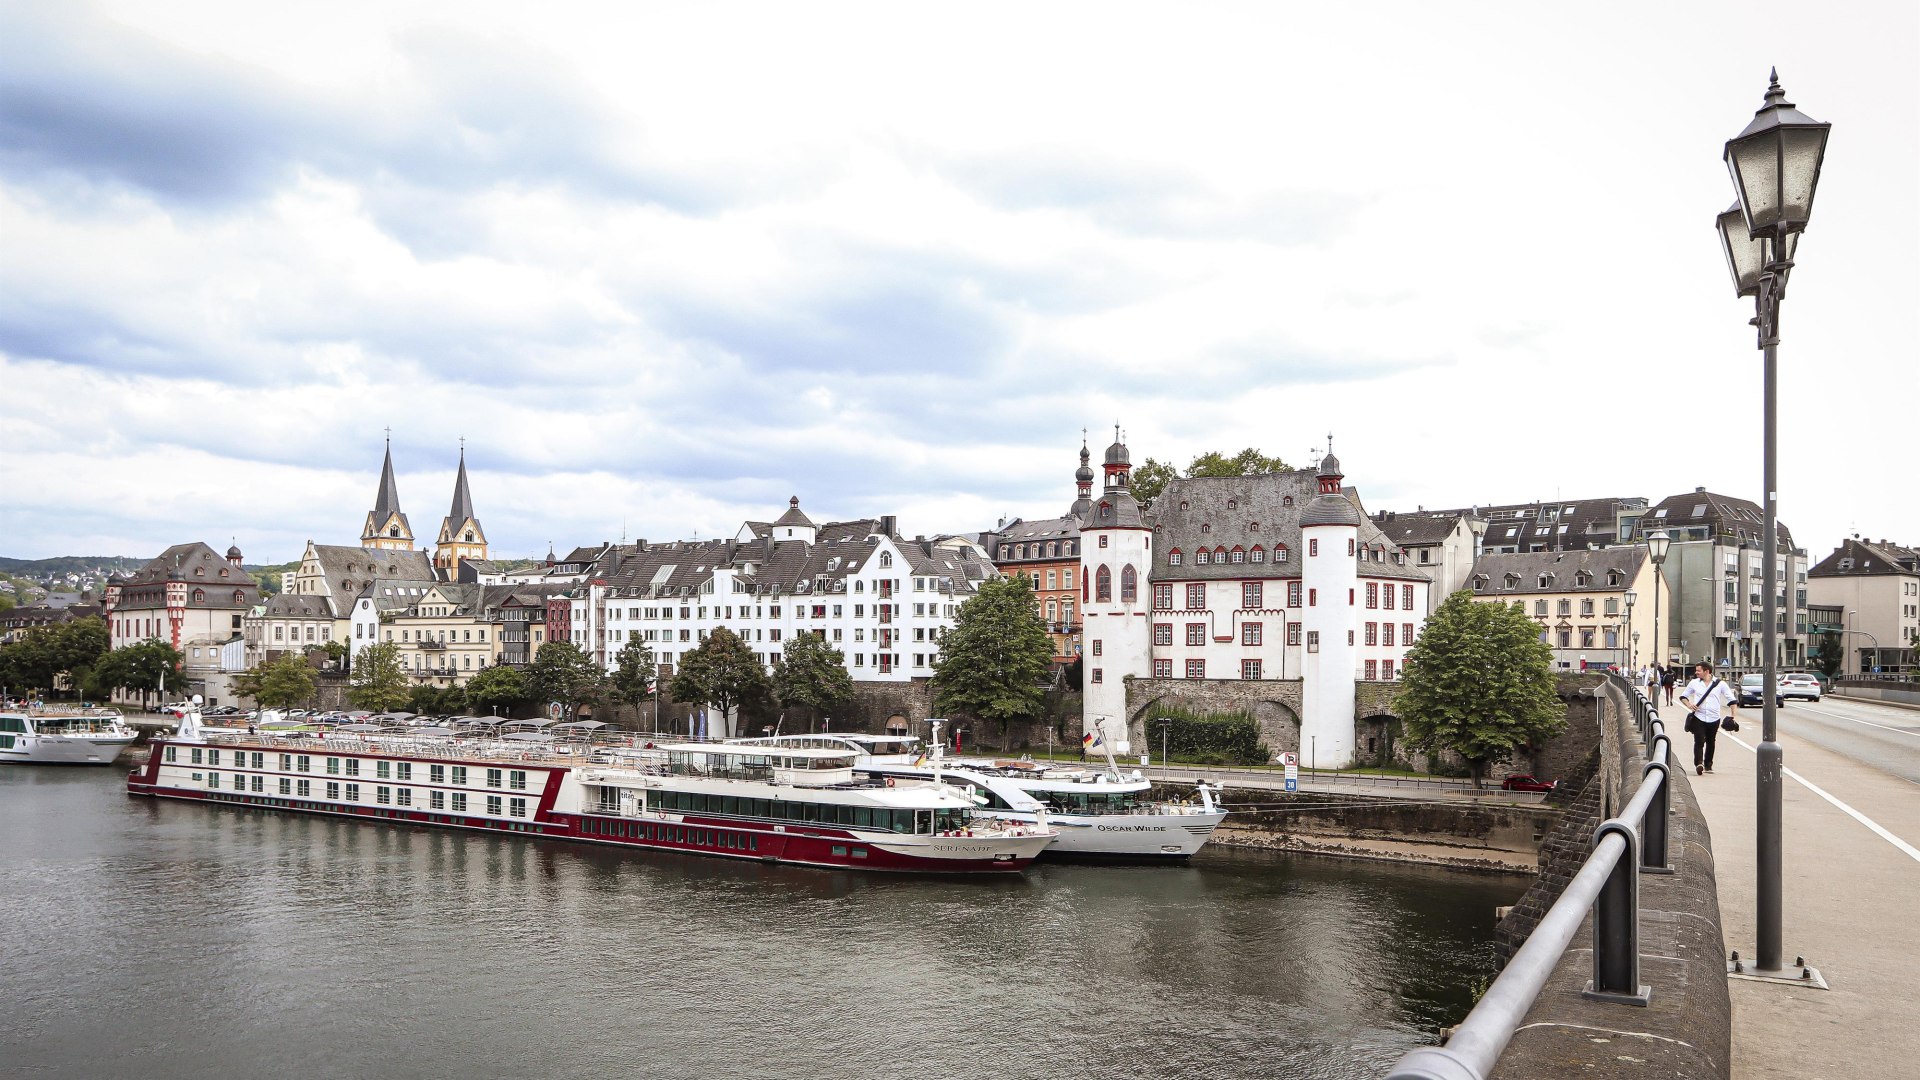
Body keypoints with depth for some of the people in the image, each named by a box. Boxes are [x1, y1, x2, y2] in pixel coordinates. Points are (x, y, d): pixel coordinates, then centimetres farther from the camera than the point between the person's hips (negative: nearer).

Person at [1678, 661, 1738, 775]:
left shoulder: (1720, 684, 0)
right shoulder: (1694, 683, 5)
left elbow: (1732, 700, 4)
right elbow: (1683, 696, 16)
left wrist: (1732, 715, -5)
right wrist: (1689, 705, -5)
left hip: (1714, 719, 0)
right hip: (1698, 718, 0)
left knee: (1710, 743, 13)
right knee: (1699, 741, -14)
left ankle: (1708, 765, 26)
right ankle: (1699, 763, -23)